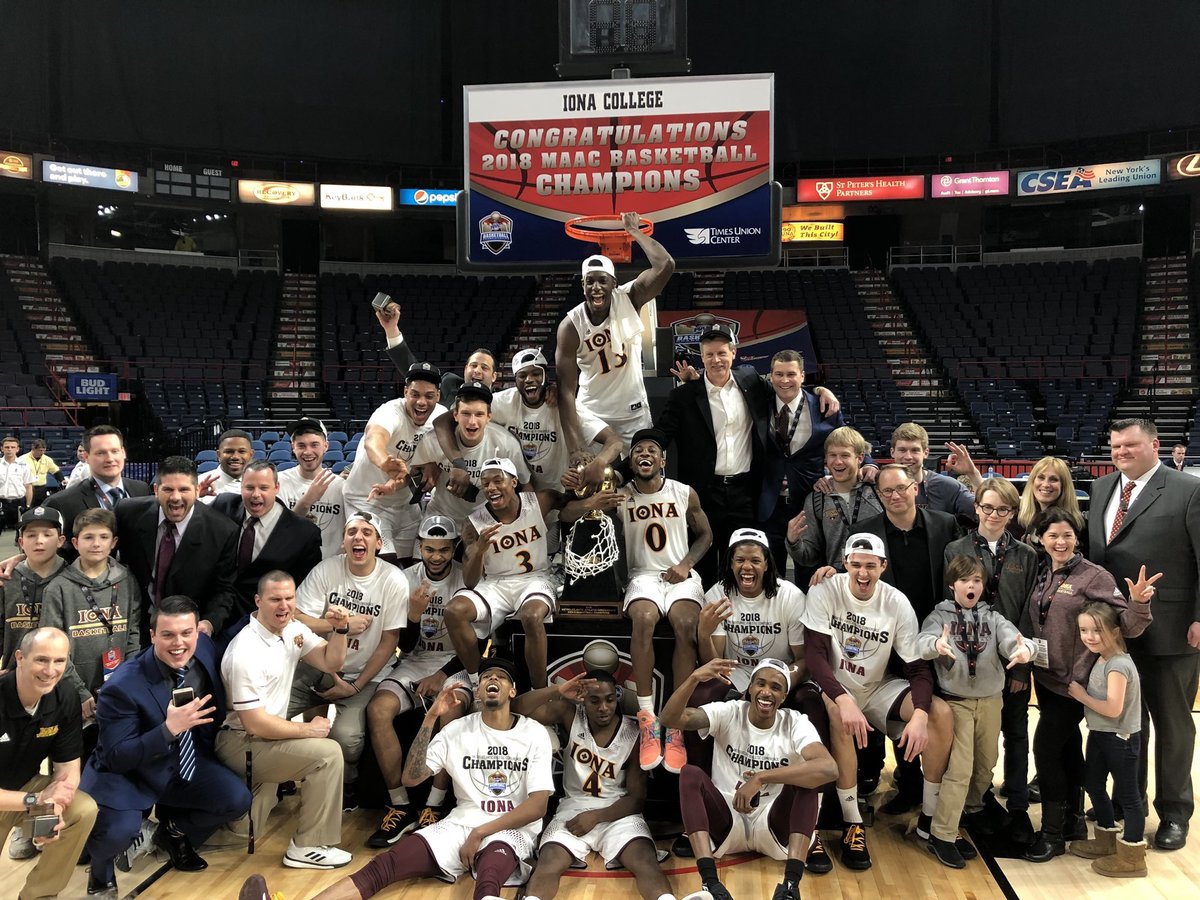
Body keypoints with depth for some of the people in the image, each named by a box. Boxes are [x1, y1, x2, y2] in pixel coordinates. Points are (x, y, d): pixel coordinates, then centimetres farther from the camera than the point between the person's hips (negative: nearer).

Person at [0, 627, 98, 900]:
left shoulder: (65, 699, -14)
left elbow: (68, 767, -8)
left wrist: (53, 806, -27)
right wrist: (35, 801, -34)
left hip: (26, 786, 4)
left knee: (84, 810, -20)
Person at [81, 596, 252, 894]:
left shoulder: (206, 647, -12)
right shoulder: (123, 686, -29)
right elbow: (117, 758, -25)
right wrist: (169, 729, -38)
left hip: (185, 762, 5)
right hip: (128, 771, -5)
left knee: (237, 800, -13)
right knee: (118, 830, -32)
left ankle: (174, 831, 19)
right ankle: (101, 871, 8)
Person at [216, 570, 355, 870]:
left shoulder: (293, 629, 1)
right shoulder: (246, 652, -24)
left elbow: (331, 663, 5)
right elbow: (255, 724, -24)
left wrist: (340, 629, -12)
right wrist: (308, 730, -14)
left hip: (266, 733, 9)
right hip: (241, 742, -9)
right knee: (327, 753, -18)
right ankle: (309, 847, -7)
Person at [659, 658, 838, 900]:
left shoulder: (795, 724, -7)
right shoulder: (728, 713, -5)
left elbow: (829, 769, -28)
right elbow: (669, 719, -21)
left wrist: (761, 778, -35)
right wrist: (694, 678, -39)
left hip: (774, 827, 0)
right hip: (726, 823, 1)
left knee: (810, 775, -24)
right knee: (690, 774, -25)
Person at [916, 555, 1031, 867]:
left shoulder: (992, 618, 4)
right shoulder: (940, 615, -5)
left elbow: (1010, 638, -15)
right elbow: (923, 640, -24)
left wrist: (1022, 650, -39)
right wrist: (937, 644, -48)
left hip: (990, 701, 4)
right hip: (956, 701, -4)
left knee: (986, 764, 17)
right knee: (959, 769, -10)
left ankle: (971, 809, 43)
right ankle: (942, 835, -2)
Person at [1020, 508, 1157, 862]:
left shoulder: (1093, 576, -12)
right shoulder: (1041, 575, 5)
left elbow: (1125, 626, -16)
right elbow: (1031, 624, 12)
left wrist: (1138, 603, -33)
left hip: (1074, 680, -6)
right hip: (1046, 677, 6)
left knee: (1046, 746, -7)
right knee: (1067, 746, 17)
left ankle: (1053, 832, 7)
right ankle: (1073, 820, 31)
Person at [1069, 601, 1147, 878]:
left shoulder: (1118, 665, -23)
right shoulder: (1100, 661, 5)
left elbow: (1113, 708, -29)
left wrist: (1082, 695, -19)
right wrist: (1080, 691, -2)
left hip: (1120, 739, -10)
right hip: (1099, 735, 10)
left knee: (1126, 794, 2)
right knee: (1093, 785, 20)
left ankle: (1131, 857, 14)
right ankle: (1107, 841, 37)